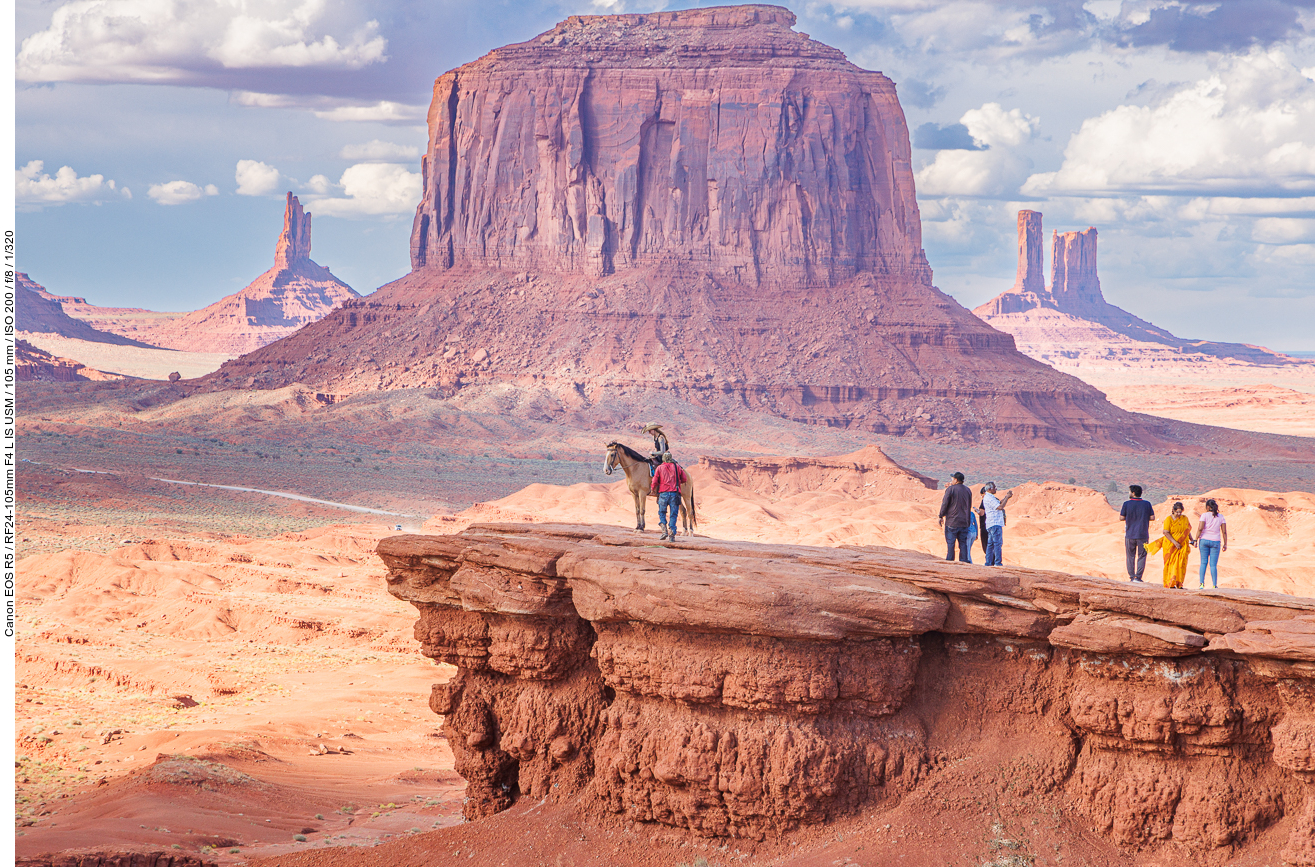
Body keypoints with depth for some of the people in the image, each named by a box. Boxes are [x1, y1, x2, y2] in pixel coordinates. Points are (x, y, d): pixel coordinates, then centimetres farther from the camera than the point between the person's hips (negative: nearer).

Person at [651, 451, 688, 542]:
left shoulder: (660, 468, 5)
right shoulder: (677, 467, 7)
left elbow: (655, 482, 1)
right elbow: (684, 479, 10)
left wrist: (653, 489, 20)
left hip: (663, 493, -1)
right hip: (675, 493, 1)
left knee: (662, 513, 12)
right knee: (673, 514, 5)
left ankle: (664, 530, -8)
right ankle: (672, 534, -2)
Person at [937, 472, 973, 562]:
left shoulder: (950, 489, -8)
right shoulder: (967, 490, 10)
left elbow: (945, 504, -8)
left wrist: (940, 516, -2)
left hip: (952, 522, -5)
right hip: (964, 522, 5)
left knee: (950, 543, -2)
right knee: (963, 543, 7)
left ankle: (949, 561, -5)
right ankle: (964, 560, 2)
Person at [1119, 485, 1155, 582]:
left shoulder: (1126, 504, -7)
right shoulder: (1147, 504, -3)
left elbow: (1121, 518, -6)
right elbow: (1152, 517, -1)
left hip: (1130, 534, 0)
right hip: (1143, 535, 0)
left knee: (1130, 556, 10)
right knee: (1141, 556, 6)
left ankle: (1131, 577, 9)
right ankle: (1138, 577, -2)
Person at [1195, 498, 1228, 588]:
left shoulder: (1205, 515, -4)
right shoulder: (1221, 517, 4)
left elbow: (1200, 528, -13)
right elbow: (1224, 531, 1)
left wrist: (1196, 540, -8)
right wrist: (1225, 544, 5)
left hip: (1204, 540, -1)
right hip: (1215, 542, 1)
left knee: (1203, 563, 7)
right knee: (1213, 565, 2)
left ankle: (1202, 583, -4)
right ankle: (1214, 585, -4)